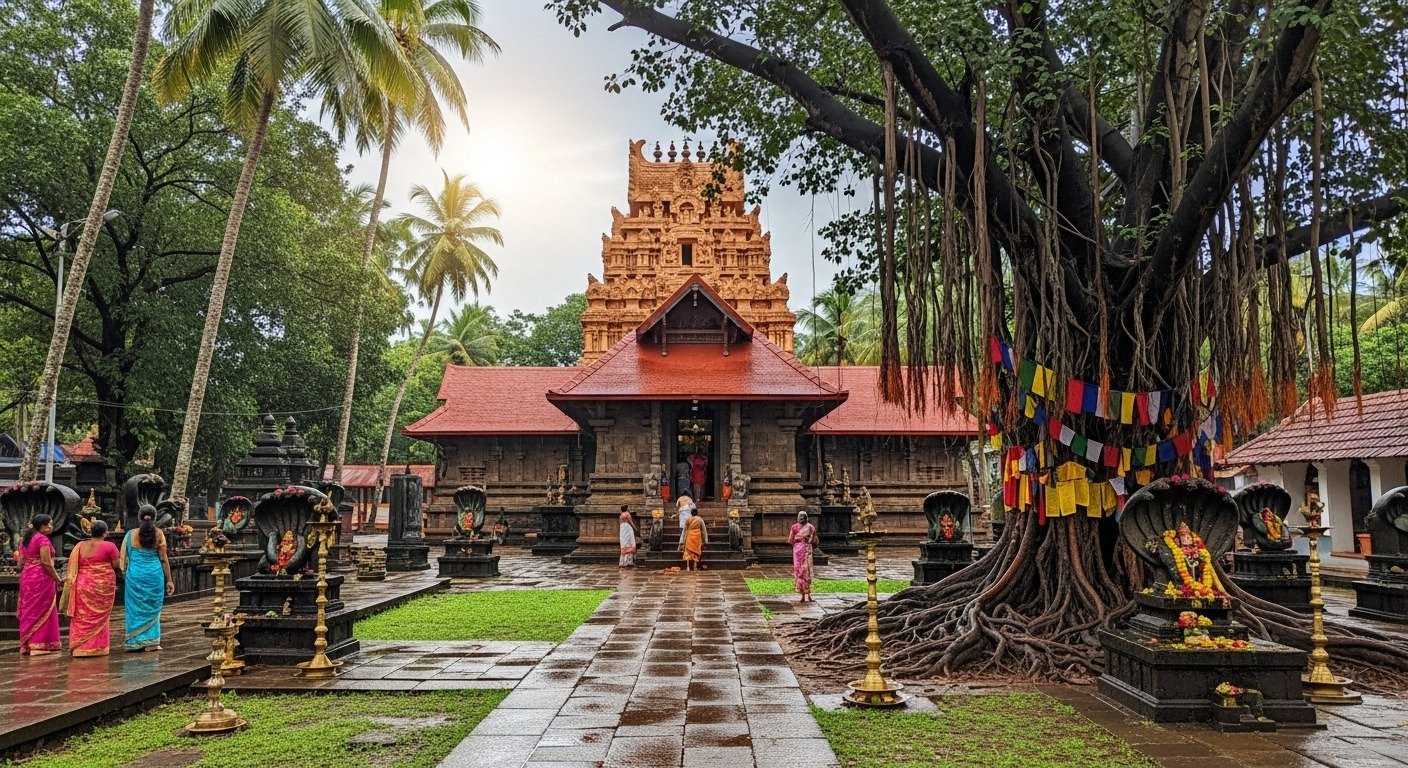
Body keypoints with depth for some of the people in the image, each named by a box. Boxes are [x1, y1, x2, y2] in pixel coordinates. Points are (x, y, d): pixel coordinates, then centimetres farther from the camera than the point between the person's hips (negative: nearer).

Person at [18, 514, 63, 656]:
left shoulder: (25, 540, 13)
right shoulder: (43, 539, -13)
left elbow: (21, 562, 15)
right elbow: (46, 563, -18)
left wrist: (25, 575, 23)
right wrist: (58, 579, -10)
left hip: (26, 578, 8)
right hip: (41, 578, -8)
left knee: (29, 611, 12)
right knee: (41, 611, -3)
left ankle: (26, 644, 16)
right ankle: (38, 645, -2)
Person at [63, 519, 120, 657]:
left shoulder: (80, 546, 4)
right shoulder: (109, 546, -8)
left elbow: (74, 567, 7)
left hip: (82, 585, 4)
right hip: (102, 586, -3)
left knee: (81, 617, 10)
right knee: (99, 617, 4)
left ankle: (79, 646, 13)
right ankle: (96, 647, 8)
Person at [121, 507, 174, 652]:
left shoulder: (131, 534, 0)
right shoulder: (158, 534, -2)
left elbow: (123, 557, 4)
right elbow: (163, 559, -1)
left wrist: (125, 573, 20)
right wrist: (169, 580, 4)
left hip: (135, 574, 1)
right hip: (154, 574, 0)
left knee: (135, 607, 10)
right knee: (152, 607, 8)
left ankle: (135, 641, 14)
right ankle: (151, 642, 9)